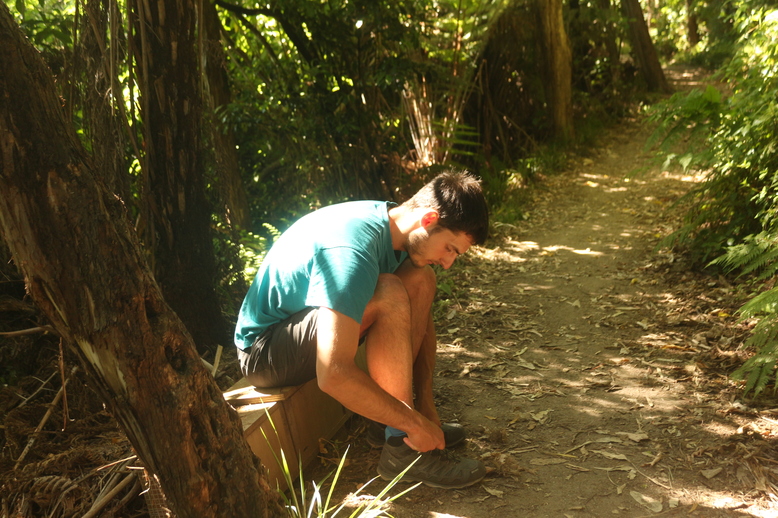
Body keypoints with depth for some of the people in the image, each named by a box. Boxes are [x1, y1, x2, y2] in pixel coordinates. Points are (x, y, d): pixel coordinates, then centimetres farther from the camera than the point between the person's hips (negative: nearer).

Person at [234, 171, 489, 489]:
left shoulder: (388, 222, -5)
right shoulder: (354, 249, -33)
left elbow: (421, 321, 6)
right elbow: (333, 375, -40)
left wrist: (425, 404, -3)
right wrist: (415, 424, -30)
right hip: (263, 349, -9)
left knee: (420, 280, -5)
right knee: (389, 296, -30)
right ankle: (403, 448, -21)